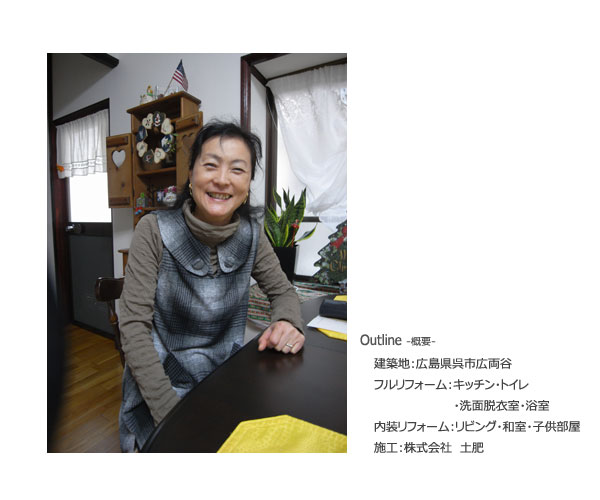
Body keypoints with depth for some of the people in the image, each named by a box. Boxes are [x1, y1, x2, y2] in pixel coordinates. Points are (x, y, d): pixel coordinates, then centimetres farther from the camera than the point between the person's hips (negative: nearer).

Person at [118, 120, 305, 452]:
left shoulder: (251, 233, -8)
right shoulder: (154, 231, -14)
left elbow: (282, 291, 3)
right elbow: (134, 325, -15)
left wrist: (287, 322, -19)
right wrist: (171, 412, -21)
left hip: (225, 383, 3)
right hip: (159, 385, -2)